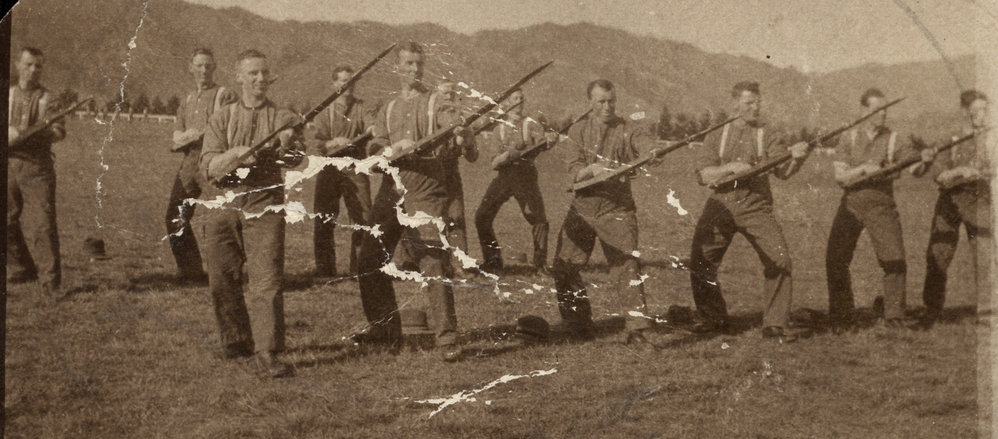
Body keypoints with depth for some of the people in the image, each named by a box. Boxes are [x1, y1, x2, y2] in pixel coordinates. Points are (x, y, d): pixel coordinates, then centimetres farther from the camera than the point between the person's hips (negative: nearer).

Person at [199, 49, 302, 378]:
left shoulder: (283, 118, 6)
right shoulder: (222, 118, 11)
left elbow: (295, 161, -9)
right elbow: (208, 166, 0)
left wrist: (287, 147, -32)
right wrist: (236, 153, -18)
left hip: (264, 206, -3)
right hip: (224, 205, 3)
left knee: (266, 280, -13)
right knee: (222, 282, 8)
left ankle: (266, 353, -14)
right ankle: (236, 339, 28)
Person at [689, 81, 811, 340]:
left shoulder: (768, 136, 5)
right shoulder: (717, 136, 8)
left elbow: (782, 171, -7)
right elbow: (703, 175, -1)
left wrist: (795, 158, -28)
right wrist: (730, 167, -17)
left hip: (756, 207, -1)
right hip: (720, 206, 1)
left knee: (779, 260, -15)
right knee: (700, 263, -2)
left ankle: (775, 324, -4)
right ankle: (714, 318, 18)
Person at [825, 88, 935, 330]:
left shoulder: (894, 140, -1)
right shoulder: (849, 138, 3)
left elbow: (915, 168, -13)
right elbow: (840, 176, -4)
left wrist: (924, 161, -34)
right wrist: (864, 169, -20)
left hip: (881, 205, -1)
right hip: (851, 203, 1)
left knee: (894, 260, -13)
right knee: (835, 261, -1)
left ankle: (894, 316, 1)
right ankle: (840, 317, 14)